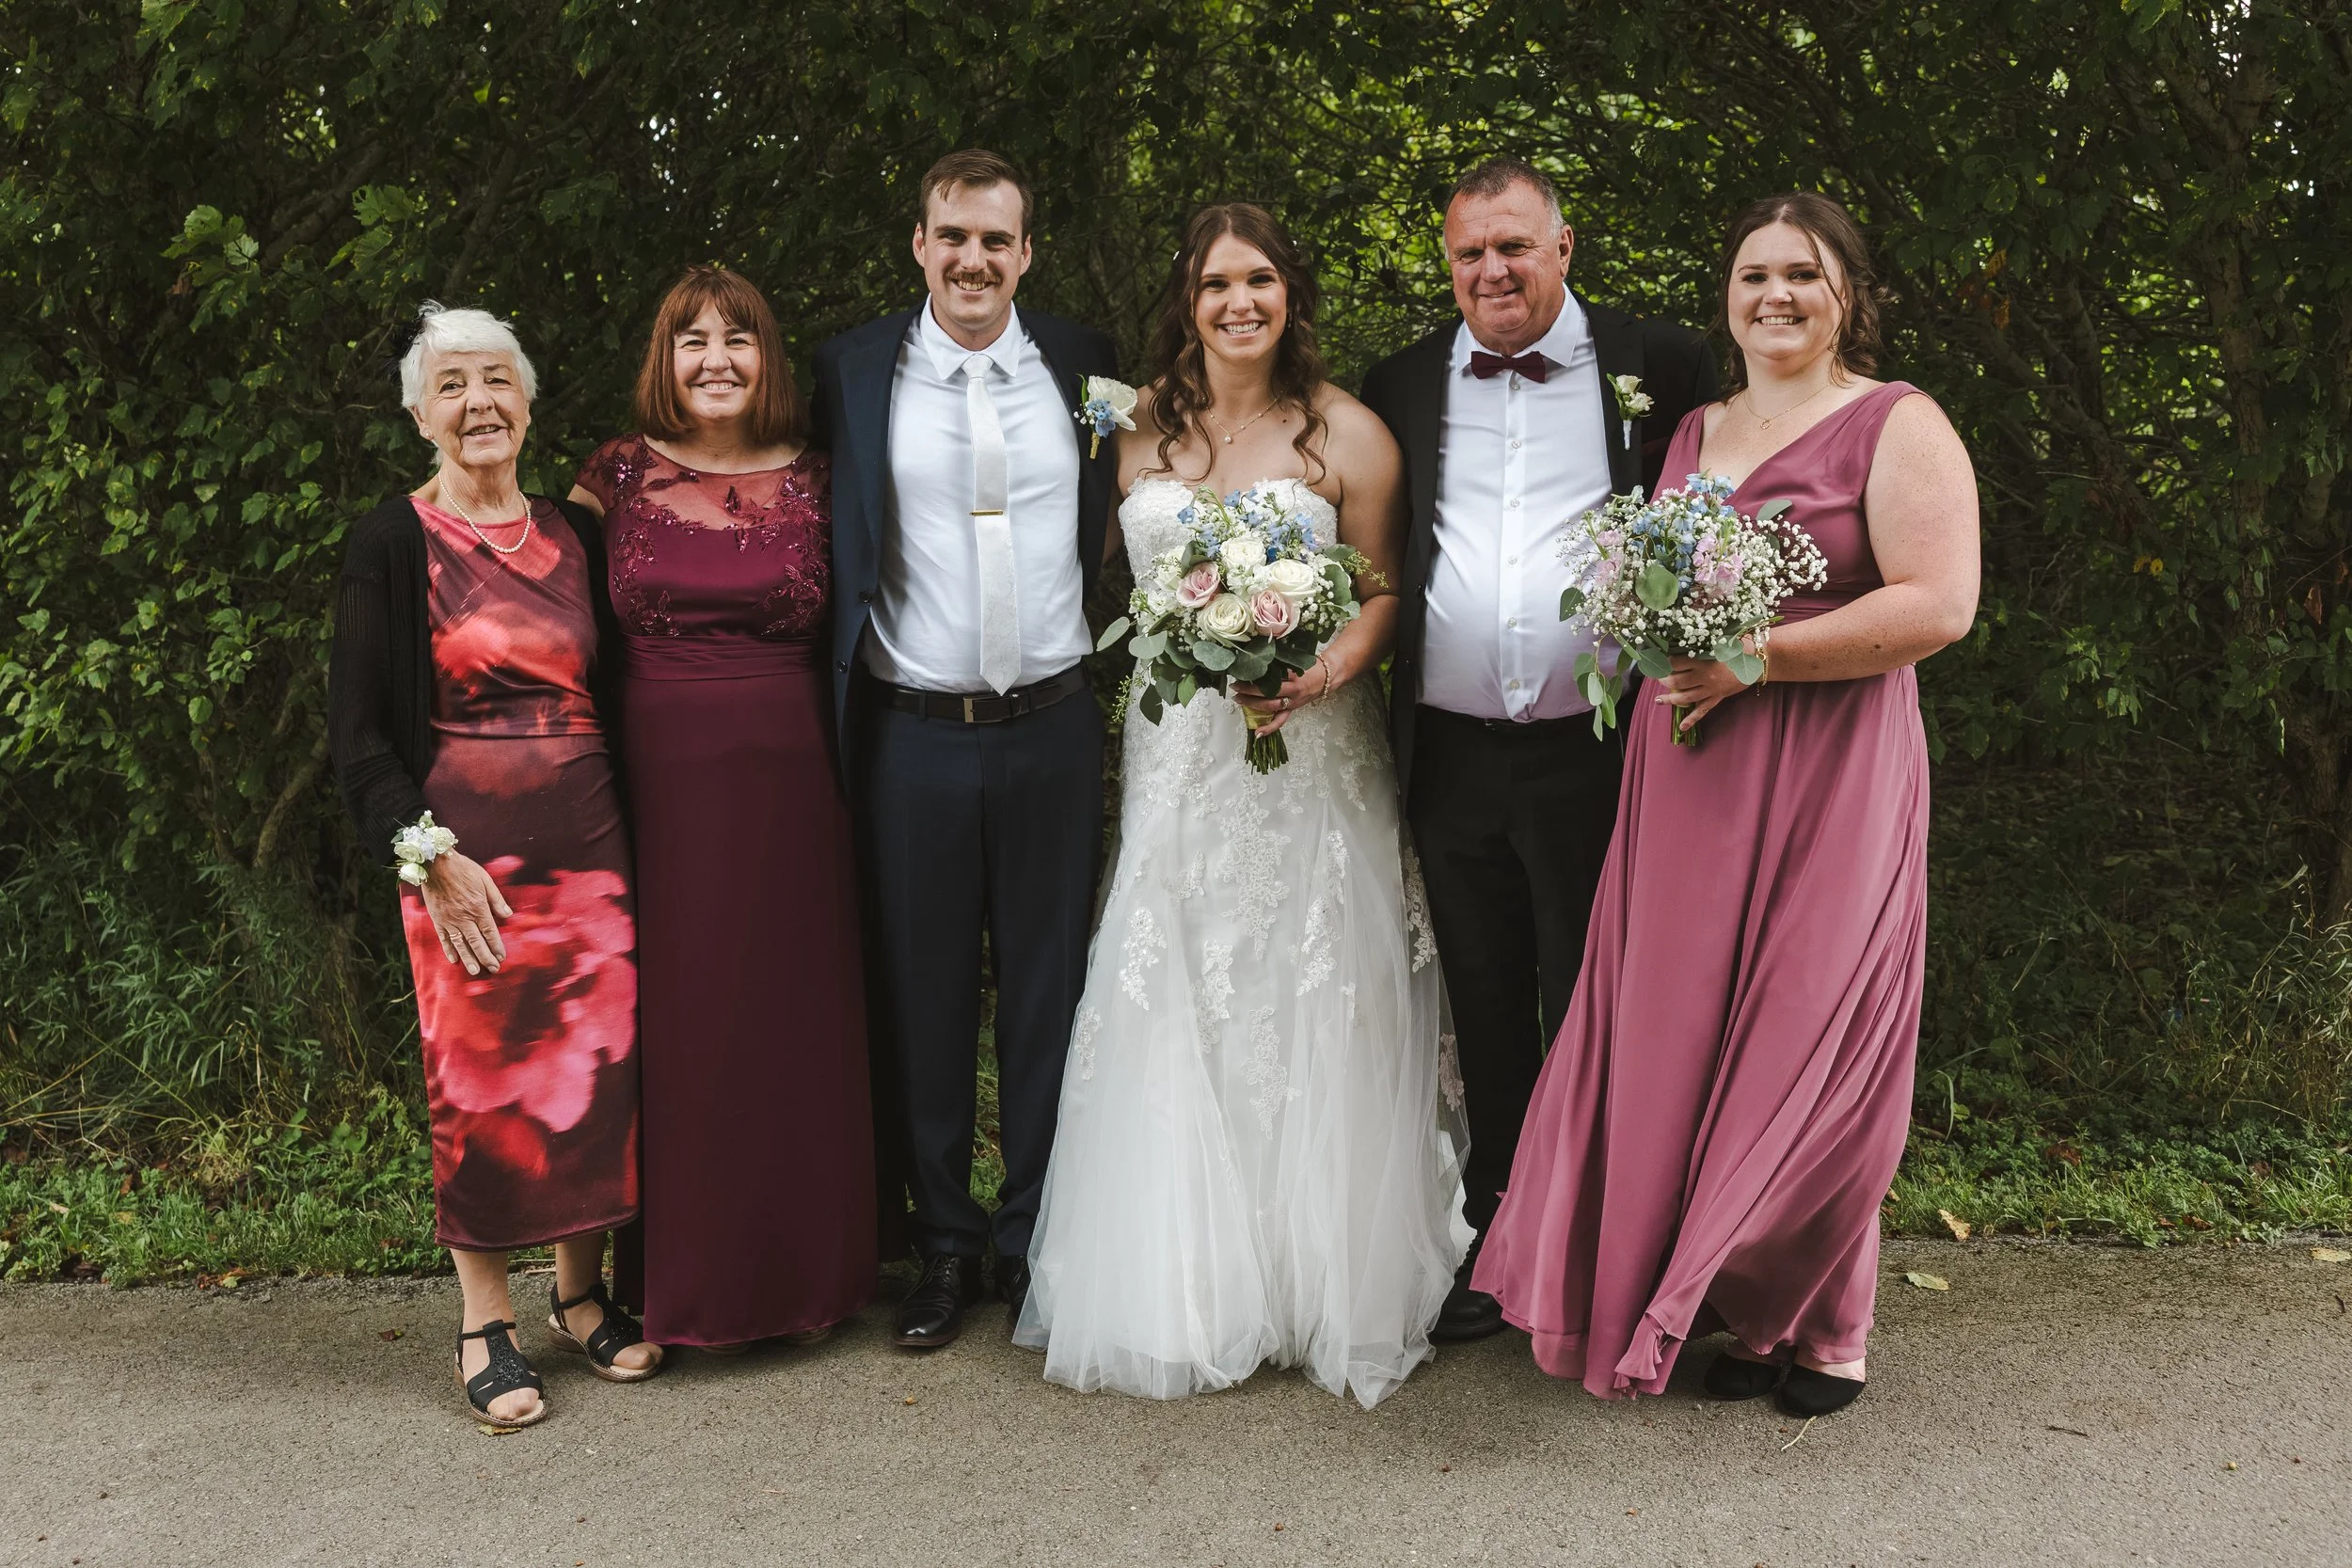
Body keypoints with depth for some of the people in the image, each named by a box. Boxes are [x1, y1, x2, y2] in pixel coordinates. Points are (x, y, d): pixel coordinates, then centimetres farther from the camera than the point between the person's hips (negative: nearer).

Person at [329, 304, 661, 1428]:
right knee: (477, 1077, 1)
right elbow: (357, 725, -4)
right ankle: (487, 1326, 15)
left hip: (587, 840, 4)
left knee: (596, 1062, 5)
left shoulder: (575, 536, 9)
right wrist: (426, 851, -13)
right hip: (460, 848, -4)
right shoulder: (392, 543, -2)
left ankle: (582, 1295, 23)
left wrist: (631, 832, 7)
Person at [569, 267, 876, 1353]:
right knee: (675, 1027, 4)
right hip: (660, 777, -1)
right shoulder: (619, 475, 3)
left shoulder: (812, 478, 5)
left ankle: (800, 1274, 24)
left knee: (794, 1025, 8)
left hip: (789, 783, 1)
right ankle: (678, 1283, 20)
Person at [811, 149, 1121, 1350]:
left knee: (1049, 995, 10)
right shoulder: (853, 370, 2)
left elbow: (1113, 532, 11)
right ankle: (943, 1243, 24)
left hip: (1053, 729, 1)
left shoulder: (1082, 364, 5)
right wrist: (834, 708, -4)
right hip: (913, 738, -1)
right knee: (924, 1002, 9)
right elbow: (831, 554, 3)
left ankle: (1039, 1240, 25)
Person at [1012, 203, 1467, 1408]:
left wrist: (1324, 676, -16)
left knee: (1310, 1019, -1)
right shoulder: (1140, 428, 9)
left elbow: (1383, 589, 1)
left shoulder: (1345, 433, 0)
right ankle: (1181, 1292, 16)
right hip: (1174, 755, 3)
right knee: (1167, 1015, 3)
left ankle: (1325, 1292, 12)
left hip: (1306, 756, -3)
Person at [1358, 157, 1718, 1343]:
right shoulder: (1401, 387, 9)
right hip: (1452, 760, 3)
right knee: (1489, 1024, 15)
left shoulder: (1658, 366, 2)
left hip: (1595, 753, -2)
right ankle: (1499, 1246, 29)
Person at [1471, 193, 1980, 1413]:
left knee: (1806, 1042, -1)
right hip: (1685, 773, 6)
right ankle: (1737, 1312, 18)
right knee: (1689, 1034, 4)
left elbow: (1938, 605, -12)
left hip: (1827, 771, -5)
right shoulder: (1694, 431, 18)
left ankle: (1823, 1330, 16)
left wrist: (1759, 656, -17)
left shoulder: (1897, 425, -1)